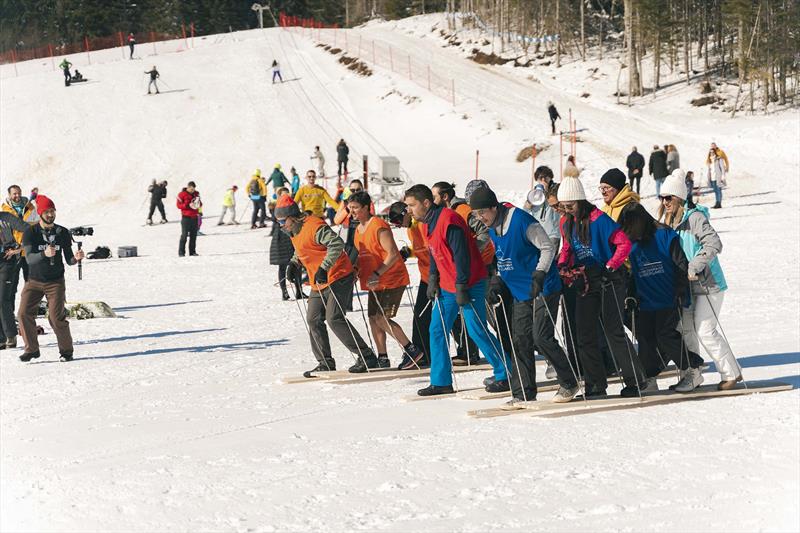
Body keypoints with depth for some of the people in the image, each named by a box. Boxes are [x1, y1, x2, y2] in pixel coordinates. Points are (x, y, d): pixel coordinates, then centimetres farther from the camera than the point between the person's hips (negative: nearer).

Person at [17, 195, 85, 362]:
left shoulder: (63, 233, -1)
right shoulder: (30, 233, -6)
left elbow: (68, 260, 2)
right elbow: (29, 259, -18)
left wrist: (76, 258, -22)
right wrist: (44, 254, -37)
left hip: (55, 281, -1)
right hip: (34, 280, 1)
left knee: (56, 317, -11)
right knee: (24, 314, -9)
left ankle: (66, 351, 6)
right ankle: (31, 349, 8)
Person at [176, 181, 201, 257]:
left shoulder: (196, 194, 11)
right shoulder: (182, 194, -5)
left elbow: (200, 203, 20)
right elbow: (179, 205, -8)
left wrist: (199, 204, -5)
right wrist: (188, 205, -21)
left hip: (194, 217, 5)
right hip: (186, 217, -5)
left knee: (193, 235, 6)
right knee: (184, 235, -7)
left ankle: (192, 251, 12)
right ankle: (181, 252, -4)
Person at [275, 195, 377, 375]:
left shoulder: (314, 227, -21)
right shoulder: (294, 231, 10)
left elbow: (337, 244, -31)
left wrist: (324, 269, -34)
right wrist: (293, 264, 10)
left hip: (338, 277, -10)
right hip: (318, 283, 10)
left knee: (334, 319, -17)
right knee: (314, 320, 7)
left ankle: (366, 357, -12)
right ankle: (326, 363, 16)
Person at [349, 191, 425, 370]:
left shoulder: (379, 226, -17)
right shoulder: (358, 229, 12)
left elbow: (393, 254, -22)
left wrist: (377, 274, -26)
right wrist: (356, 272, 7)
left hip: (392, 280, -9)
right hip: (375, 282, 9)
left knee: (381, 318, -15)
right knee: (373, 318, 6)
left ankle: (412, 351, -9)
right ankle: (382, 359, 13)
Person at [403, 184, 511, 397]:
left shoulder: (448, 221, -21)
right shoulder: (428, 223, 9)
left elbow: (462, 255, -22)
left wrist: (461, 288, -21)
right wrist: (433, 279, 8)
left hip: (468, 285, -9)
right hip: (447, 287, 9)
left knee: (477, 331, -6)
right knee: (437, 330, 5)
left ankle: (506, 376, 6)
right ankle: (441, 382, 9)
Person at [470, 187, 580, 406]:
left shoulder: (521, 220, -19)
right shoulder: (493, 228, 7)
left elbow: (548, 247, -16)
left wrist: (539, 275, -22)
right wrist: (495, 282, 10)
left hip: (543, 289, -8)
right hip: (521, 293, 8)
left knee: (542, 338, -11)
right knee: (521, 341, 4)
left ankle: (569, 383, 4)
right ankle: (523, 394, 8)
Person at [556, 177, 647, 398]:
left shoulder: (598, 219, -14)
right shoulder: (567, 223, 8)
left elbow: (624, 243, -16)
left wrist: (610, 268, -18)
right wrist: (562, 267, 1)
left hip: (607, 281, -7)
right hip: (584, 283, 7)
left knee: (613, 332, -7)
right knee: (585, 334, 2)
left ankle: (635, 380, 2)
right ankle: (596, 385, 8)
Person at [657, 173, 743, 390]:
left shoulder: (695, 218, -16)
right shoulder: (667, 220, 10)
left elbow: (714, 244, -25)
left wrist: (693, 267, -28)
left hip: (707, 284, -8)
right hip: (684, 286, 8)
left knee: (705, 330, -9)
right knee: (686, 330, 7)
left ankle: (731, 372, 2)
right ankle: (691, 376, 16)